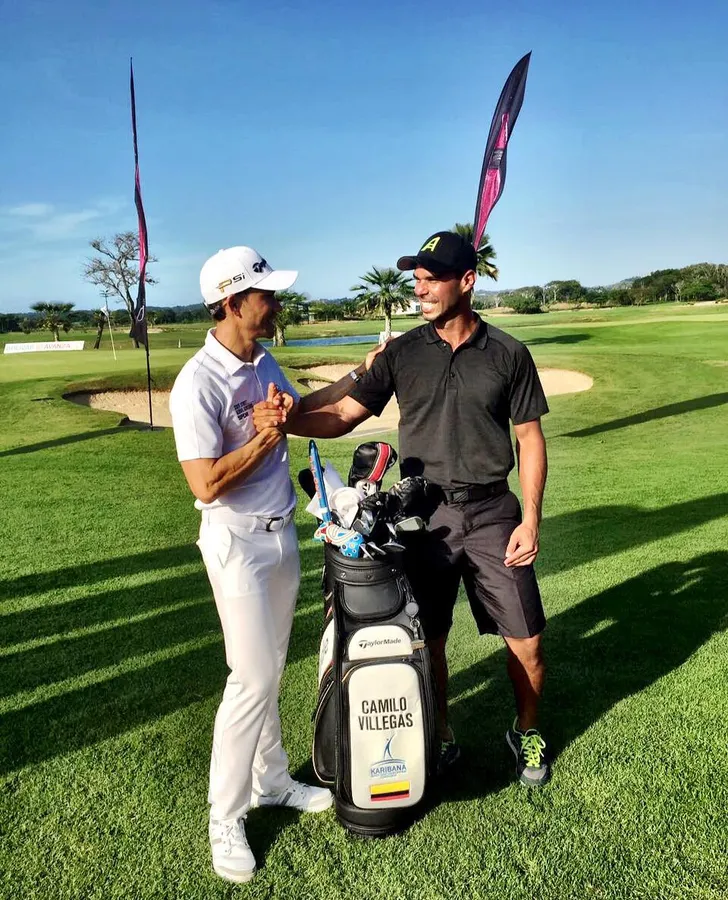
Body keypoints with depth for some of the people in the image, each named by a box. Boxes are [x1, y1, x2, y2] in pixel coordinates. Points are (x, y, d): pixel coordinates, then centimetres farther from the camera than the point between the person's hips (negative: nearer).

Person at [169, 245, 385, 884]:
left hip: (281, 533, 8)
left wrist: (360, 375, 15)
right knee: (253, 678, -2)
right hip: (237, 544, -8)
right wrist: (269, 436, -21)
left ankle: (272, 781, 36)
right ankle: (226, 819, 17)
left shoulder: (263, 363, 5)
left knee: (270, 671, 18)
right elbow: (207, 484, -25)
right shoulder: (199, 383, -22)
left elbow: (301, 410, 22)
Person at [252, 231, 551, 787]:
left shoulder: (508, 354, 0)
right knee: (428, 641, 10)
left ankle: (528, 732, 33)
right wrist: (288, 420, -23)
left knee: (526, 639, 5)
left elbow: (529, 436, 2)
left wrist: (531, 518, -5)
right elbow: (343, 416, -4)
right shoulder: (403, 353, 1)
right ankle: (441, 739, 34)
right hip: (423, 515, 1)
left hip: (492, 512, 0)